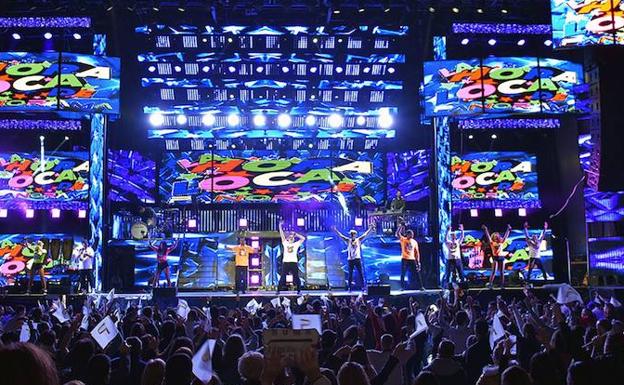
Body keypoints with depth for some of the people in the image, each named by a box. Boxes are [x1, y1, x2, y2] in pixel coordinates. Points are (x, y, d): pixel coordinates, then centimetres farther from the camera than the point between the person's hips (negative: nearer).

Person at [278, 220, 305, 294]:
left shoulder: (296, 244, 10)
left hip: (294, 262, 0)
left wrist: (296, 234, 7)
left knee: (296, 277, 3)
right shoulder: (285, 243, 11)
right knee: (282, 277, 0)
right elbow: (282, 235, 7)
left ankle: (299, 290, 11)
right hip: (285, 262, 0)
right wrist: (280, 226, 2)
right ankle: (278, 290, 4)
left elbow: (303, 238, 6)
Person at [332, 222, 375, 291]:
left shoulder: (359, 240, 7)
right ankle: (349, 287, 8)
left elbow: (365, 234, 4)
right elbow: (341, 236, 5)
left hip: (357, 259, 0)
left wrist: (371, 228, -1)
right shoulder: (348, 241, 7)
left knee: (361, 273, -2)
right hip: (350, 259, 0)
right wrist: (335, 231, -2)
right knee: (350, 274, 4)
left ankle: (363, 286, 1)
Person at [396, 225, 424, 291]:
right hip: (404, 259, -2)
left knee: (417, 273, 0)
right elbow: (397, 234, -14)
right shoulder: (403, 240, 2)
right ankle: (402, 287, 6)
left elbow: (417, 252, 10)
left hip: (412, 260, 2)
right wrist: (401, 228, -25)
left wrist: (418, 262, 5)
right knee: (403, 274, -1)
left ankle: (421, 286, 7)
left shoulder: (414, 242, 8)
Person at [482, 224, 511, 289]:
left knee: (502, 272, 4)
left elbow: (505, 236, 21)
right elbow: (488, 236, 0)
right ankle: (490, 284, -8)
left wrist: (508, 230, 24)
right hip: (495, 258, -4)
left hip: (501, 257, 4)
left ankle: (502, 285, 8)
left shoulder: (501, 242, 14)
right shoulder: (492, 242, 4)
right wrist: (485, 229, -3)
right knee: (494, 272, -9)